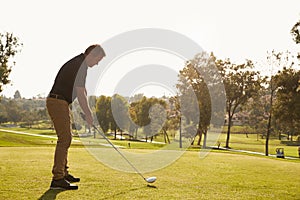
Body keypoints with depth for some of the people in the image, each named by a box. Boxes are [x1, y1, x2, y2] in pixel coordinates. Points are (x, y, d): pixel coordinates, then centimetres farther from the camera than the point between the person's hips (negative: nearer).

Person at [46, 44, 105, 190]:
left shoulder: (78, 63, 17)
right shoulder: (80, 66, -16)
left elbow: (82, 91, 17)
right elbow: (80, 94, -17)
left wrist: (88, 111, 12)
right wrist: (88, 115, -10)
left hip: (61, 103, 11)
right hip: (58, 102, -11)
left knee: (66, 138, 15)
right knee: (64, 139, -12)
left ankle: (63, 173, 23)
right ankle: (57, 179, -11)